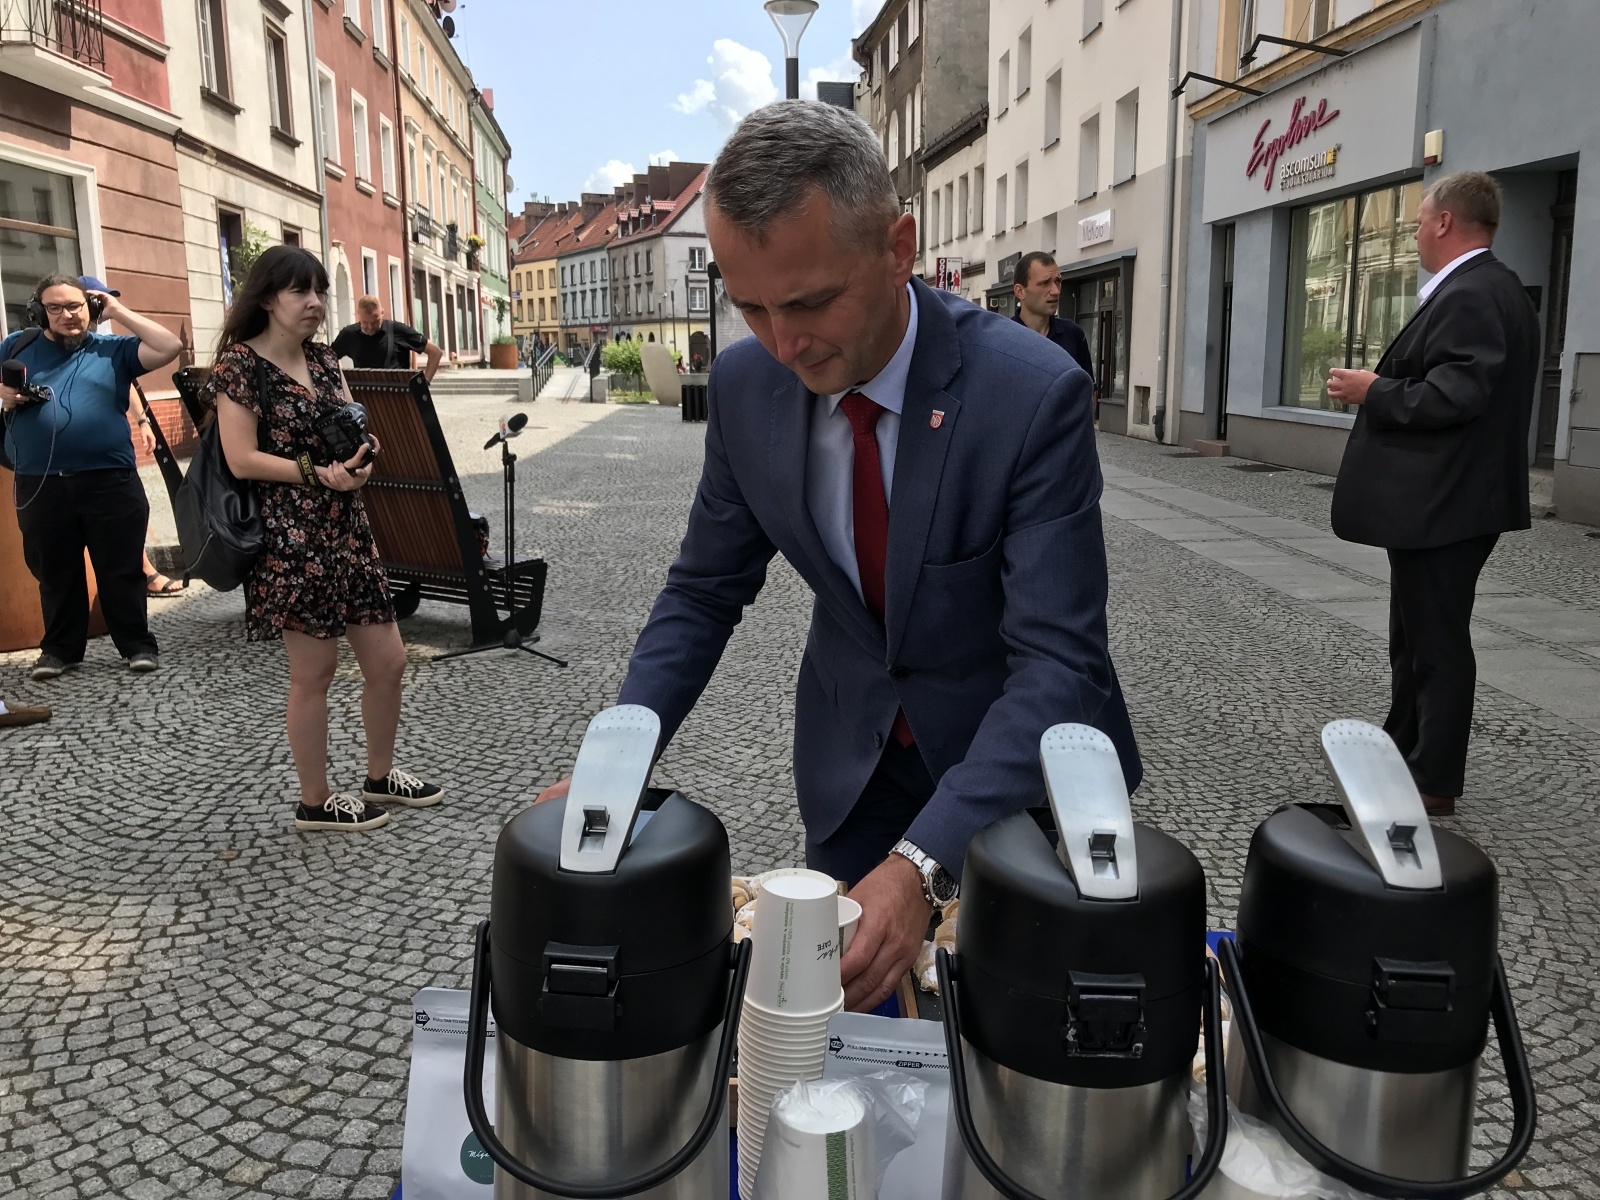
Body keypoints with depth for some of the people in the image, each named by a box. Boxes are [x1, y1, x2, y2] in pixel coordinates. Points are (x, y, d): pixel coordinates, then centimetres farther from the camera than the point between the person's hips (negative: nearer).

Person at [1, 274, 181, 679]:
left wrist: (119, 311, -3)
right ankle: (60, 648, 24)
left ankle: (138, 644, 14)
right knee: (54, 573, 12)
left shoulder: (113, 349, 5)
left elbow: (169, 347, -6)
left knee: (121, 570, 4)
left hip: (109, 481, -2)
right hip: (40, 485, 2)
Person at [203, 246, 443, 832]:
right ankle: (315, 801, 18)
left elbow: (357, 435, 12)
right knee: (313, 671, 2)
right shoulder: (240, 364, -8)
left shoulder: (324, 360, 13)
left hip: (346, 529, 7)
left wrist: (357, 464, -11)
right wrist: (320, 474, -19)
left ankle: (380, 775, 29)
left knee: (388, 661, 9)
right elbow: (242, 460, -14)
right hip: (291, 536, -7)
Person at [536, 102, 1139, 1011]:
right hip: (852, 759, 3)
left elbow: (1058, 659, -30)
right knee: (838, 999, 15)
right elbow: (706, 589, -2)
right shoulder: (748, 382, -13)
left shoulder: (1035, 392, -27)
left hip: (1023, 762, -3)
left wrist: (922, 866, -41)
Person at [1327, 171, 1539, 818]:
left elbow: (1452, 396, -27)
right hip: (1453, 493, 11)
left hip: (1440, 502, -11)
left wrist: (1372, 391, -15)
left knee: (1436, 639, -1)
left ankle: (1433, 781, 10)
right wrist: (1385, 385, 14)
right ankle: (1403, 749, 32)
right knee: (1419, 634, 19)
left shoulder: (1467, 296, -19)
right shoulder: (1497, 288, 15)